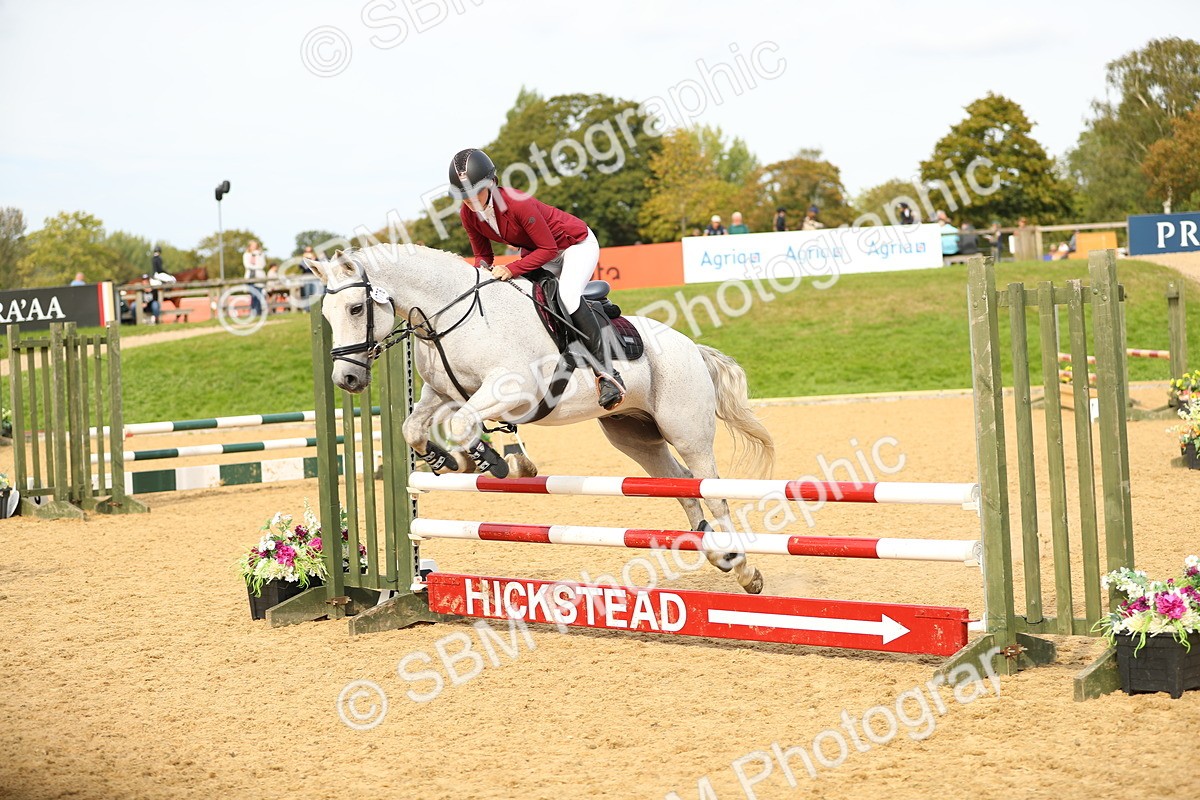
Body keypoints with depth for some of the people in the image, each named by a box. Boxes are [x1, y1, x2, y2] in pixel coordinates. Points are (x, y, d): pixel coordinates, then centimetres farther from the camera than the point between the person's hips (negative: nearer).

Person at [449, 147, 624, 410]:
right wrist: (483, 272, -21)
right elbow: (482, 255, 1)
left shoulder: (517, 203, -34)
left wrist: (512, 269, -36)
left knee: (567, 296, -31)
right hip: (536, 253, 9)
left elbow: (548, 248, -27)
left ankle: (607, 372, -31)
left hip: (577, 244, -9)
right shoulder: (468, 214, -13)